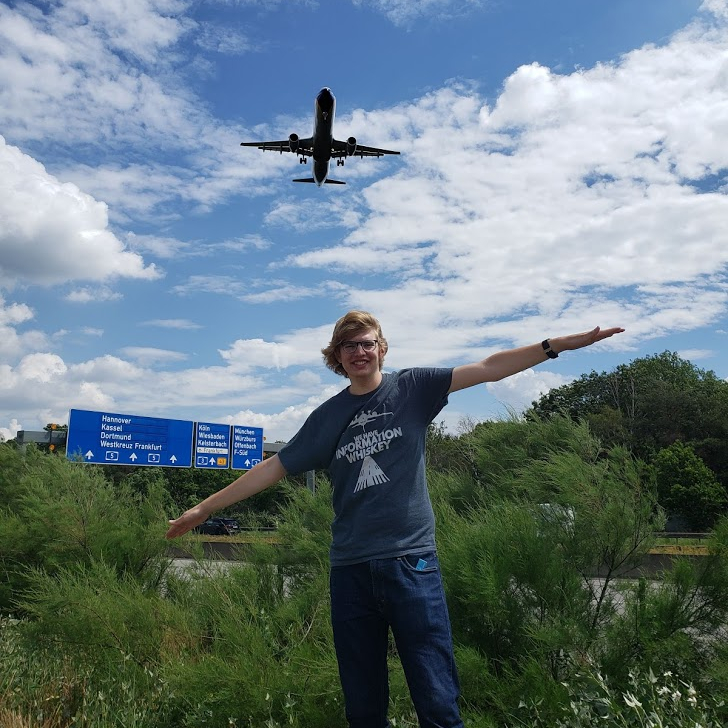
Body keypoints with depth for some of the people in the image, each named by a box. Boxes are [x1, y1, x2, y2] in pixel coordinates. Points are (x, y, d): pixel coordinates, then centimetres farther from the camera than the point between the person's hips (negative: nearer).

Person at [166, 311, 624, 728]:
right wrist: (204, 508, 12)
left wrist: (561, 344, -12)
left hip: (411, 561, -2)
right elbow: (274, 468, 12)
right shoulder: (328, 417, 10)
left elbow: (488, 369, -3)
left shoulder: (411, 389, 4)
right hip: (350, 571, 3)